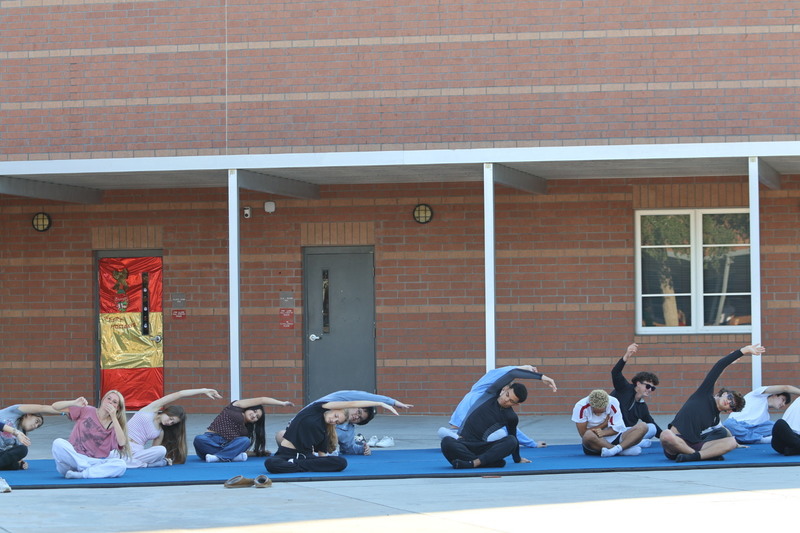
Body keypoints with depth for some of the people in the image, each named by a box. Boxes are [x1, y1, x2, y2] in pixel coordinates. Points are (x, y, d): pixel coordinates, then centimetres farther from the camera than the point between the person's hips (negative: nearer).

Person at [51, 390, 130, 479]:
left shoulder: (113, 425, 9)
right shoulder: (86, 411, 8)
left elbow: (122, 443, -13)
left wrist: (113, 417, -12)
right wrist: (74, 403, -6)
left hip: (93, 461, 1)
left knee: (121, 464, -26)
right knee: (58, 443, -32)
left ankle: (81, 474, -34)